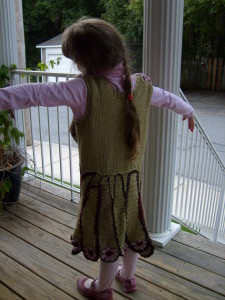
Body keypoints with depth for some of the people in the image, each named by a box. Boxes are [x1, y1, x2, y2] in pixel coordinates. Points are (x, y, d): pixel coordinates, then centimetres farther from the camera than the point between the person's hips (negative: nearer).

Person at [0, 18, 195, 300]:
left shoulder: (85, 89, -23)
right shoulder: (142, 84, -3)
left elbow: (36, 93, -24)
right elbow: (167, 98, 16)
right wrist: (188, 110, 35)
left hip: (100, 180, -5)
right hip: (132, 176, 6)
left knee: (108, 233, 16)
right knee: (128, 227, 25)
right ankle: (128, 276, 51)